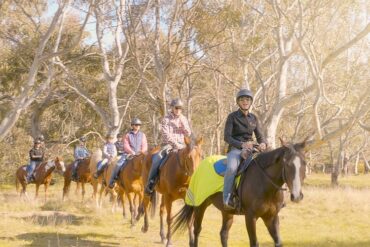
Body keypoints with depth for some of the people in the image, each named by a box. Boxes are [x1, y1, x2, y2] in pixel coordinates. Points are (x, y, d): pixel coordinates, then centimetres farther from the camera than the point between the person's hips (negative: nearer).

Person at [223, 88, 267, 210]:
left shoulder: (254, 118, 14)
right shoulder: (232, 117, 1)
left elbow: (260, 136, 14)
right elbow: (227, 137, -7)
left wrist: (263, 143, -11)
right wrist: (241, 144, -22)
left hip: (250, 149, 5)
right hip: (235, 149, -5)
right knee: (232, 168, -35)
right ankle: (227, 199, -27)